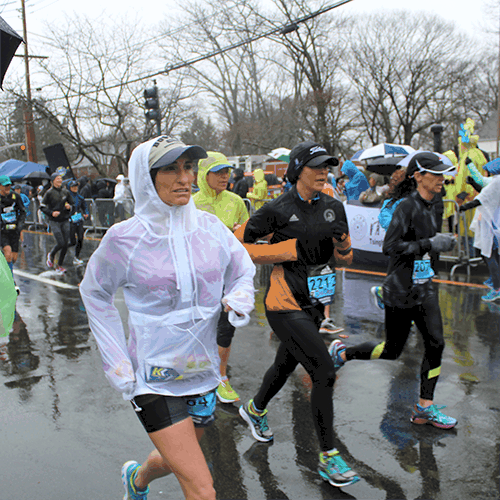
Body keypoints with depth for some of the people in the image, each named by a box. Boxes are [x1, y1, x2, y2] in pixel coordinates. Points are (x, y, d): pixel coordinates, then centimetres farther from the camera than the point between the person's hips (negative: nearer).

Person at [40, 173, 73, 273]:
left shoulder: (65, 192, 8)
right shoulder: (49, 193, -4)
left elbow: (71, 204, 19)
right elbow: (42, 207, -1)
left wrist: (69, 207, -4)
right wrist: (51, 213, -15)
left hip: (65, 221, 4)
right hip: (54, 221, -4)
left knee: (65, 244, 0)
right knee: (60, 243, -12)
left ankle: (59, 265, 14)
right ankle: (51, 255, 20)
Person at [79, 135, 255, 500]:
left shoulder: (210, 227, -6)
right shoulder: (125, 238, -15)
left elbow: (243, 274, 8)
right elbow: (94, 293, 0)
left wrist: (239, 299, -16)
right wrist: (116, 362, -5)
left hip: (202, 372, 5)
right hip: (153, 379, -5)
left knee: (175, 460, 28)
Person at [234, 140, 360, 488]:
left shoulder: (334, 208, 5)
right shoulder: (278, 210, -13)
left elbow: (345, 258, 11)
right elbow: (238, 243, -8)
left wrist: (342, 241, -13)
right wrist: (288, 249, -17)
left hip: (314, 304, 7)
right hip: (286, 307, -7)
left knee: (285, 366, 24)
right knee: (324, 373, -11)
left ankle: (255, 410, 53)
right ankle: (328, 457, 5)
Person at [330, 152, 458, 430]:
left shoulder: (430, 206, 9)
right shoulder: (407, 207, -18)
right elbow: (390, 247, -25)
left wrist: (440, 241, 6)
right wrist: (430, 244, -25)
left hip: (424, 287, 8)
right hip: (401, 290, -8)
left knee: (436, 343, 2)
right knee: (391, 351, 4)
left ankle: (425, 407, 13)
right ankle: (341, 353, 28)